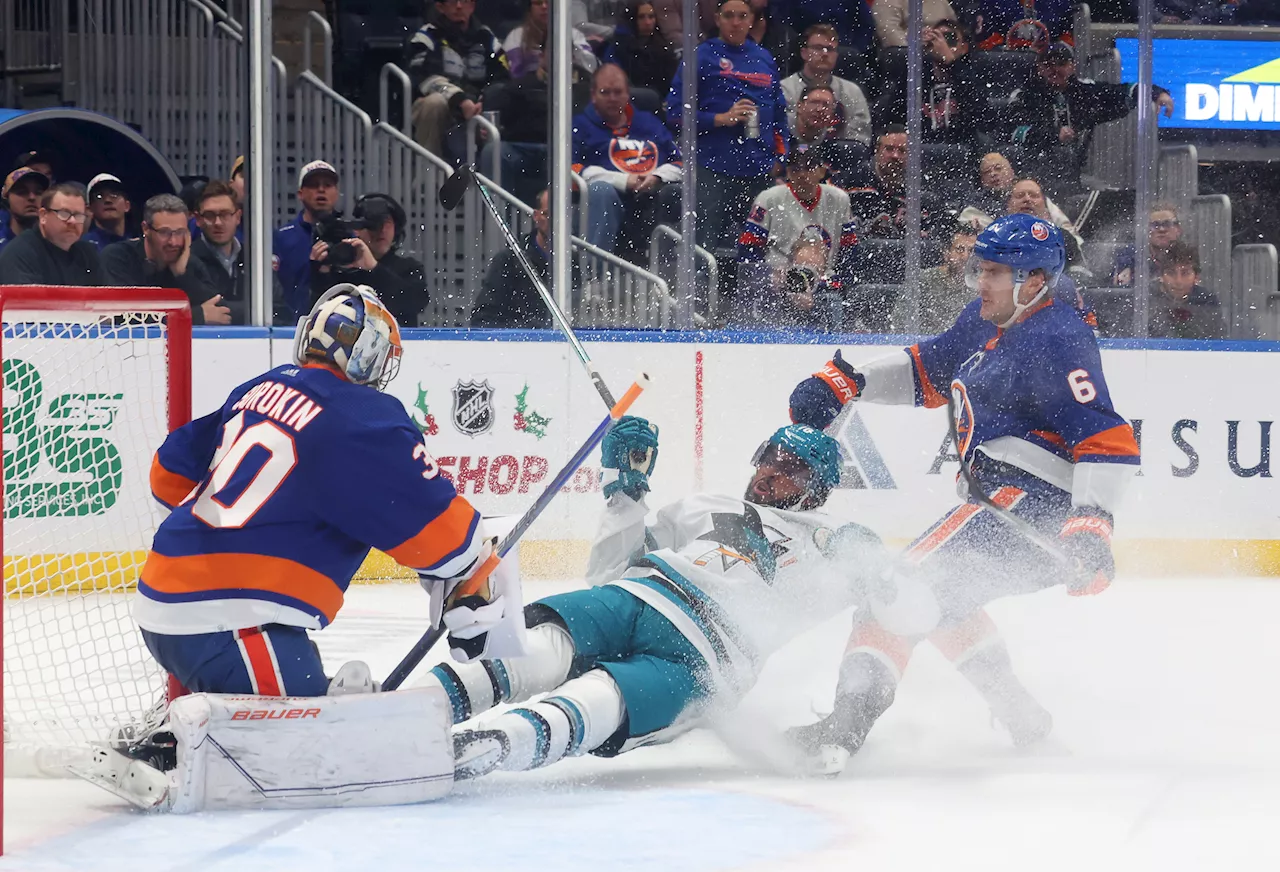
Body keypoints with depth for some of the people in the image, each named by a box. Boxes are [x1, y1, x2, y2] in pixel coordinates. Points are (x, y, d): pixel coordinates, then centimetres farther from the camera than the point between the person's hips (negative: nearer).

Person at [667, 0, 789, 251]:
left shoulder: (765, 60, 15)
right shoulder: (701, 57, 0)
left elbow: (779, 115, 20)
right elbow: (675, 112, -4)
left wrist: (782, 160, 11)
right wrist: (721, 119, -14)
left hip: (761, 171, 5)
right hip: (714, 171, -5)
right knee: (706, 242, -10)